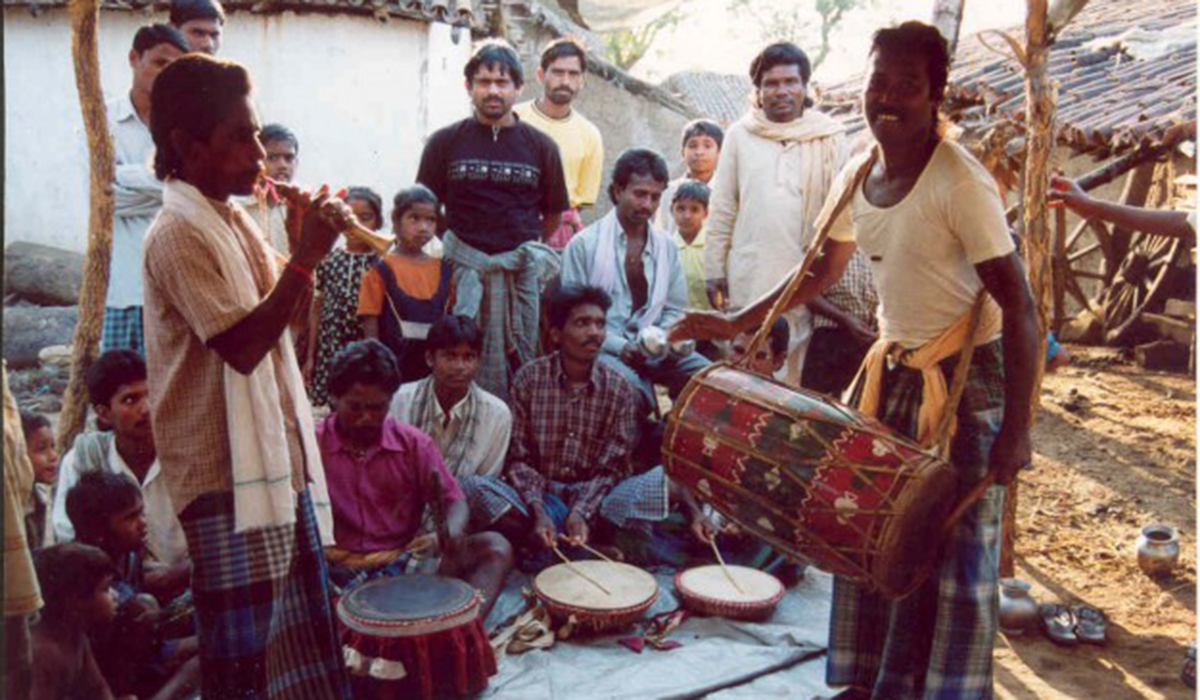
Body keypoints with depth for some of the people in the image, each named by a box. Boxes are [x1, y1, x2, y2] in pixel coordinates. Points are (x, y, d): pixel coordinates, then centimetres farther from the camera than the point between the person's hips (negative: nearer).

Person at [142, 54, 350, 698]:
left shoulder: (236, 220, 11)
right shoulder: (178, 235, -15)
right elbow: (243, 344, -22)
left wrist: (309, 250, 3)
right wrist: (305, 257, -22)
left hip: (277, 455, 9)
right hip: (224, 474, -8)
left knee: (303, 627, 19)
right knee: (241, 647, 3)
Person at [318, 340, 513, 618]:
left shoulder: (414, 444, 5)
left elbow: (454, 500, 4)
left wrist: (453, 528, -21)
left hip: (407, 563, 2)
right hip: (341, 570, -2)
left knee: (495, 548, -20)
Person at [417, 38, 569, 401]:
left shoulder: (540, 146, 10)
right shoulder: (445, 142, 8)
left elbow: (554, 215, 17)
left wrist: (530, 253, 12)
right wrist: (447, 253, 9)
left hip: (521, 273, 1)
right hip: (462, 271, 0)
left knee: (521, 367, 1)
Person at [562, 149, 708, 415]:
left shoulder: (667, 247, 14)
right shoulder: (583, 245, 1)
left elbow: (675, 310, 19)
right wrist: (619, 346, -14)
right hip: (605, 348, -4)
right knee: (632, 389, -35)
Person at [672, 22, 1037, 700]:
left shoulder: (960, 182, -20)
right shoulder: (856, 177, 1)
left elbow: (1020, 308, -20)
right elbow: (822, 273, 15)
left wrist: (1016, 430, -22)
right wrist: (736, 323, 10)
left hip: (967, 377, -6)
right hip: (894, 368, 7)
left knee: (954, 550, 3)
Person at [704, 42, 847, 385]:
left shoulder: (829, 138, 3)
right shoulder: (740, 135, 6)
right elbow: (722, 208, 8)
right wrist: (715, 269, 5)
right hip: (748, 275, 1)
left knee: (796, 364, 2)